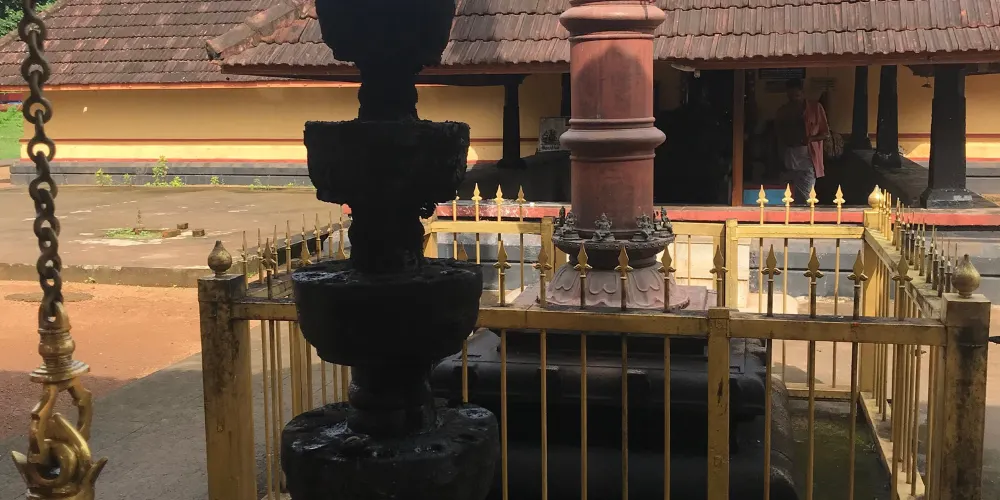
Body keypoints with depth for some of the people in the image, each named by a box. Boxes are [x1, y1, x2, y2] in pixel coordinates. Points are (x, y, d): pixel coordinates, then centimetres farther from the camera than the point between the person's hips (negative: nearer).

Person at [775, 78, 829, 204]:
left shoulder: (816, 108, 4)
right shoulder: (783, 111, 12)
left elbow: (826, 133, 6)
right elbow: (779, 135, 21)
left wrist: (811, 138, -12)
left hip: (809, 157, -3)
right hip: (790, 158, 3)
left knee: (805, 197, -10)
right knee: (795, 196, 4)